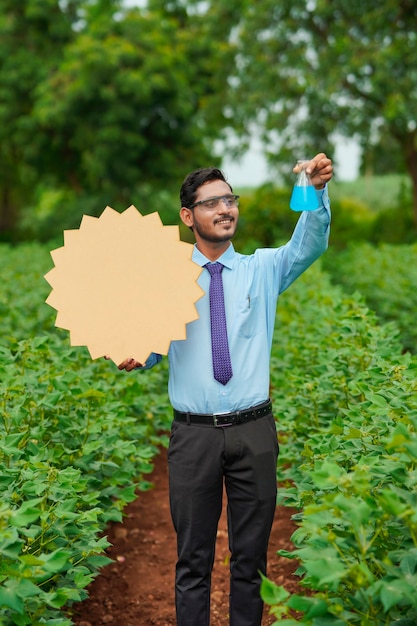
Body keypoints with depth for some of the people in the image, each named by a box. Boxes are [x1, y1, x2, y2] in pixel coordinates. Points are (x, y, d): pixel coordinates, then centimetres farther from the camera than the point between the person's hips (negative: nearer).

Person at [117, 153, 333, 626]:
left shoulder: (263, 269, 5)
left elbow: (308, 246, -12)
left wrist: (318, 191, -30)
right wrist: (132, 356, -22)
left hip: (253, 431, 1)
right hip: (193, 432, -1)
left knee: (251, 556, 13)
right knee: (193, 558, 10)